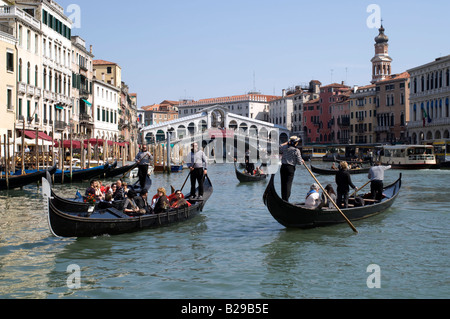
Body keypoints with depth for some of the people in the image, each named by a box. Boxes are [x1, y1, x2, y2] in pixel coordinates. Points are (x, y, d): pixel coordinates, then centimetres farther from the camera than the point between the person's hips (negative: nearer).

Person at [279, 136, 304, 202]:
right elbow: (299, 162, -9)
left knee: (283, 183, 11)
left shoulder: (284, 147, 3)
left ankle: (283, 199, 14)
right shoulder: (296, 151, -10)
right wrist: (302, 162, 14)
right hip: (291, 168, -5)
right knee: (288, 184, -3)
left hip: (283, 167, 5)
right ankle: (286, 200, -6)